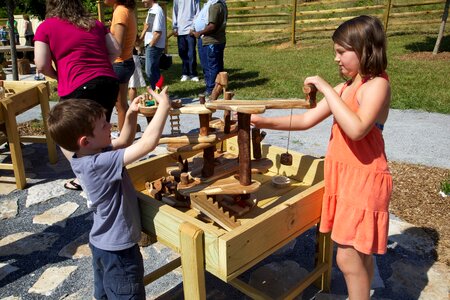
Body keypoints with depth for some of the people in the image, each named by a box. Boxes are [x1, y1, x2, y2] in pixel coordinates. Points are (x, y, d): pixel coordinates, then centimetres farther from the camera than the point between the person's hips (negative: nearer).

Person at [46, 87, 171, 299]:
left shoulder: (85, 156, -4)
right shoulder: (99, 164, -33)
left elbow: (124, 141, 9)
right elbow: (148, 143, -38)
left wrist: (131, 114, -5)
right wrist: (164, 106, -29)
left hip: (102, 243, 9)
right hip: (118, 249, -9)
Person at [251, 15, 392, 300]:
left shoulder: (377, 84, -14)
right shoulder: (344, 88, 10)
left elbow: (356, 129, -31)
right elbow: (306, 120, 8)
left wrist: (326, 88, -25)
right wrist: (264, 121, -1)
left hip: (364, 180, -8)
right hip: (344, 177, 8)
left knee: (348, 257, -4)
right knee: (360, 252, 19)